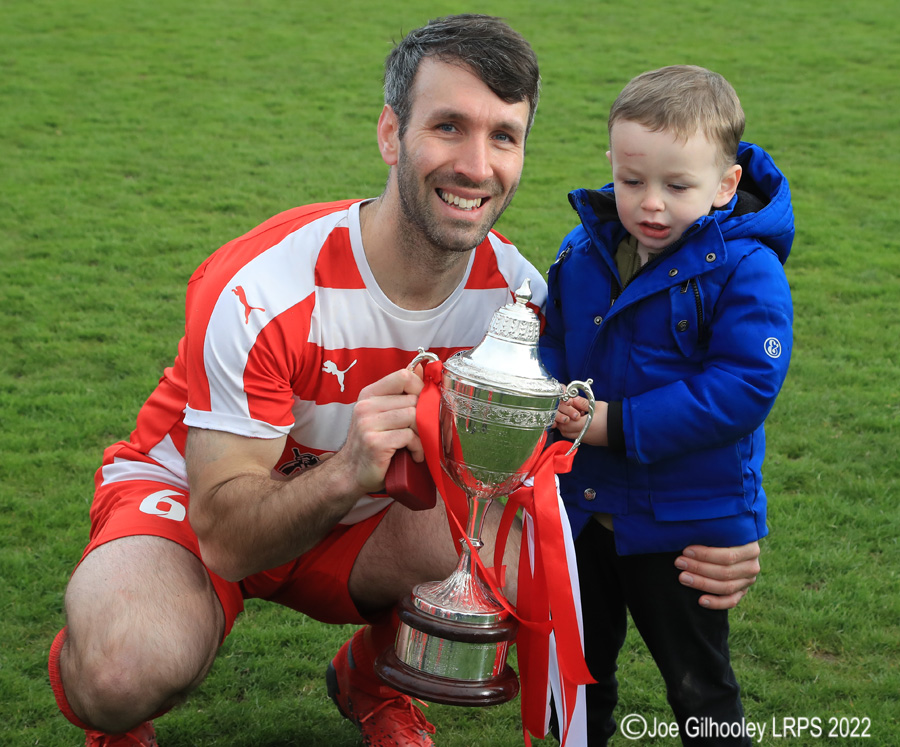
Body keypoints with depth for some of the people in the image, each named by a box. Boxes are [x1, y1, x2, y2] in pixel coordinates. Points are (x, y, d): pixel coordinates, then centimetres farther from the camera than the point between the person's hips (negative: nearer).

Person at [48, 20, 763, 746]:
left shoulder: (515, 292, -16)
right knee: (126, 675, -37)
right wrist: (349, 472, -51)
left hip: (359, 509, 5)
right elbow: (225, 539, -31)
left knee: (528, 571, -26)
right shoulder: (260, 292, -31)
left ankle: (369, 677, 9)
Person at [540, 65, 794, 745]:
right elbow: (550, 334, 9)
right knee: (580, 662, 25)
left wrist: (618, 425, -26)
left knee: (697, 682, 12)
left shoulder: (745, 271, -21)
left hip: (685, 518, -6)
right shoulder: (586, 250, -2)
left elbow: (743, 388, -26)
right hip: (584, 505, 6)